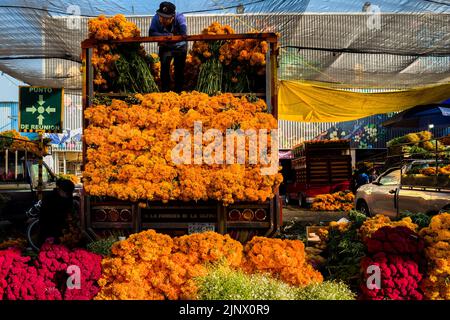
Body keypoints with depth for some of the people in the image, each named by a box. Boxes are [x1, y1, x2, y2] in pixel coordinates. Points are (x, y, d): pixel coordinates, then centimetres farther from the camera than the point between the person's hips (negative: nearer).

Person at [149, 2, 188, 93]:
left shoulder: (180, 18, -30)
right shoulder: (156, 18, -24)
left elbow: (183, 35, -43)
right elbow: (151, 33, -33)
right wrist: (168, 35, -42)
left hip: (180, 47, -1)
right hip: (165, 47, 1)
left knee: (179, 69, 3)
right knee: (164, 67, -13)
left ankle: (178, 91, 16)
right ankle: (165, 91, -5)